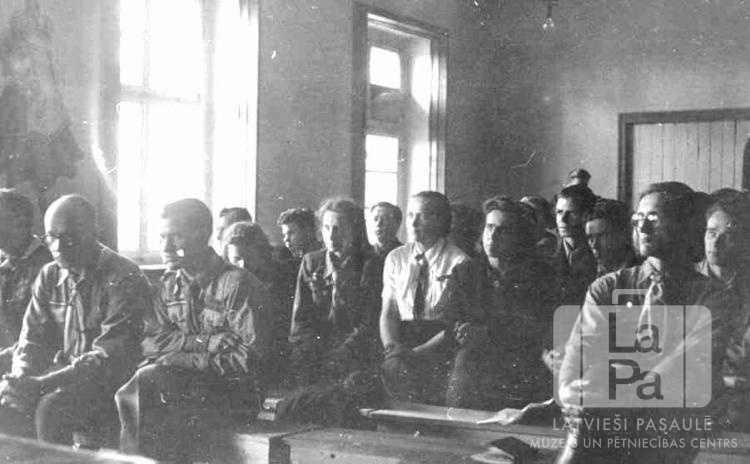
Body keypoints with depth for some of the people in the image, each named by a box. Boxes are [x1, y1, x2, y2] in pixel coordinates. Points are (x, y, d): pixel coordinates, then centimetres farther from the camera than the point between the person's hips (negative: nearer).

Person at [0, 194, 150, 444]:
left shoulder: (123, 279, -13)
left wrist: (43, 383, -27)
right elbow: (32, 341, 9)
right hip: (60, 375, 6)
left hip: (109, 382, -6)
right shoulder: (49, 276, 9)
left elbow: (109, 356, -19)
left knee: (52, 408, -30)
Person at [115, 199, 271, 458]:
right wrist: (208, 341, -14)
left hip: (232, 392, -5)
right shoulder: (169, 285, 12)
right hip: (181, 379, 5)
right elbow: (149, 343, 0)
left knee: (147, 382, -24)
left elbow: (251, 359, -15)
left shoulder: (237, 284, -8)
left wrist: (184, 360, -17)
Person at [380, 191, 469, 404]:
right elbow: (388, 312, 8)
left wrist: (416, 353, -19)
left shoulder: (459, 261, -2)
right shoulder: (396, 258, 12)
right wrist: (391, 347, -13)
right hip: (403, 335, 3)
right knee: (393, 365, -28)